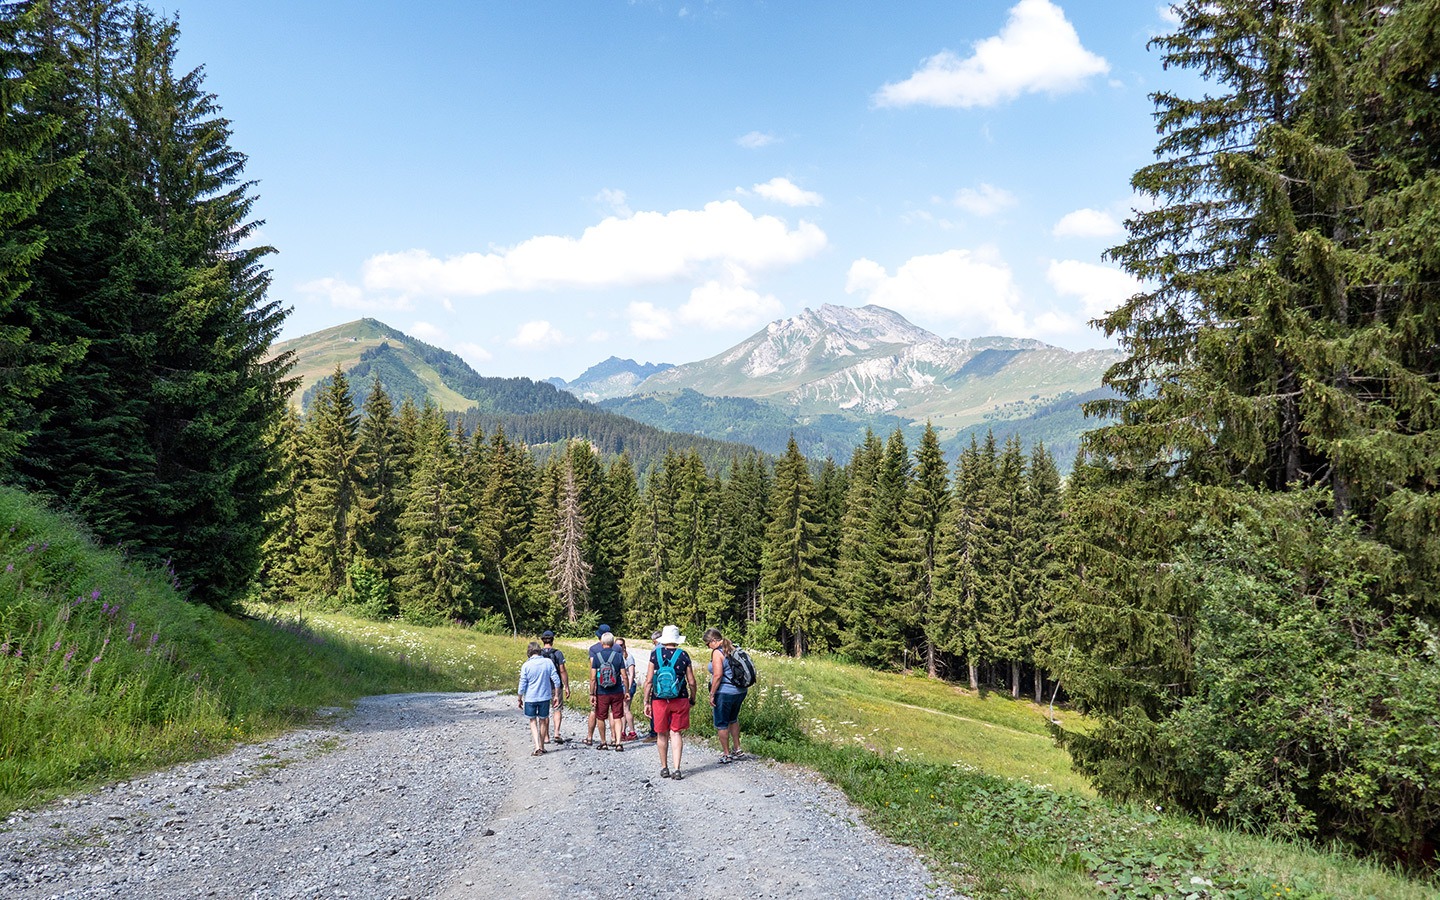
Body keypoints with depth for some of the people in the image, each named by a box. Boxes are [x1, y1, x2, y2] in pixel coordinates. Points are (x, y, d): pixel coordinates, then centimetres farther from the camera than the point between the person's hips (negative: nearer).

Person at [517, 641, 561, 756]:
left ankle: (537, 747, -4)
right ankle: (542, 747, 24)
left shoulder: (526, 665, -12)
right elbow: (556, 680, -4)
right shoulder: (548, 662, -6)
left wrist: (519, 699, 6)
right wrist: (556, 695, 7)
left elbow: (522, 685, -7)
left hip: (530, 698, -2)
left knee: (533, 721, 12)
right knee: (543, 720, 15)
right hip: (545, 696, 2)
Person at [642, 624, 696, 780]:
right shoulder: (683, 655, -1)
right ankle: (677, 770, -3)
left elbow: (649, 681, -3)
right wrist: (692, 699, 17)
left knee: (662, 734, 14)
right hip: (680, 700, 0)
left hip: (659, 701, 0)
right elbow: (691, 682, 2)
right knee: (676, 733, 6)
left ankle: (664, 768, 25)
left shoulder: (655, 654, -2)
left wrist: (646, 702, 4)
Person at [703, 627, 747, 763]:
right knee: (733, 719, 25)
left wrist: (712, 694, -15)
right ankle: (737, 750, 29)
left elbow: (717, 675, -22)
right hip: (740, 691, 8)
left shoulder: (717, 652, -15)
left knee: (721, 724, 6)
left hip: (724, 692, -8)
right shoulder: (733, 649, 8)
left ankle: (726, 754, 11)